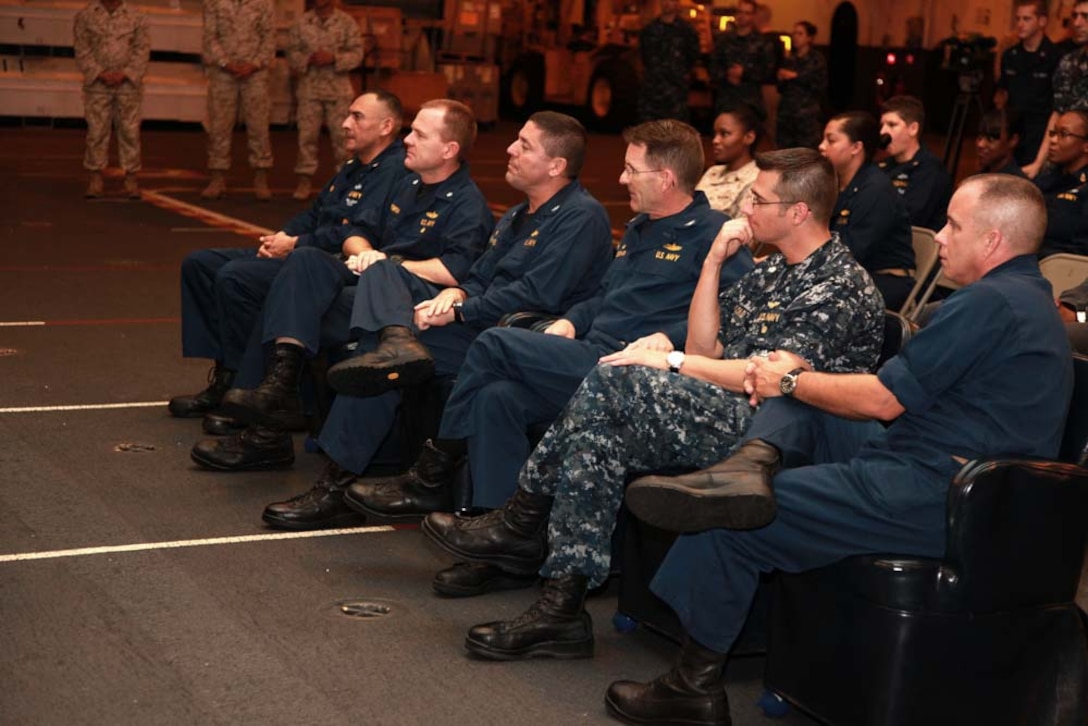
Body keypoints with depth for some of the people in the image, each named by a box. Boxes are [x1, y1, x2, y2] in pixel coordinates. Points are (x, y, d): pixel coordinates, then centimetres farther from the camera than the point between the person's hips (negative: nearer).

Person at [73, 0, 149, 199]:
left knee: (130, 130, 0)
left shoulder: (135, 16, 3)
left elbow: (142, 49, 1)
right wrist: (100, 74, -12)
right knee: (96, 130, 0)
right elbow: (82, 50, 0)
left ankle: (131, 178, 7)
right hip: (97, 83, 0)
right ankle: (95, 178, 7)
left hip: (128, 83, 0)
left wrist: (125, 74, -10)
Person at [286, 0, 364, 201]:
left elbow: (356, 54, -2)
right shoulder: (302, 23, 6)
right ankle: (305, 180, 7)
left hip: (339, 88, -1)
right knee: (307, 133, 1)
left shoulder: (347, 23, 2)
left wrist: (333, 58, -17)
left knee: (342, 135, 1)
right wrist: (308, 59, -14)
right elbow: (292, 52, 5)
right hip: (309, 88, 1)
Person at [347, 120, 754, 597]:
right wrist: (568, 323, 13)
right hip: (590, 360, 9)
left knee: (495, 343, -18)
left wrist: (669, 338, -24)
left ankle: (431, 480, -3)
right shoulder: (639, 229, 27)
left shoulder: (711, 235, -2)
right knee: (498, 396, -19)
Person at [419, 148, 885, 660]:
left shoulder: (841, 285, -7)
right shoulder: (771, 271, 23)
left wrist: (673, 362, -11)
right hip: (721, 411, 9)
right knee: (600, 435, -17)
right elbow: (705, 349, 17)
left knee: (617, 381, -24)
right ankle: (562, 608, -19)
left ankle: (524, 522, -14)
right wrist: (713, 262, 8)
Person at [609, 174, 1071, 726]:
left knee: (727, 526, -10)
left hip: (933, 494, -11)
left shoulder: (990, 303, -15)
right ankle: (752, 464, -16)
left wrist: (791, 381, 0)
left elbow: (882, 400, -14)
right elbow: (897, 393, 17)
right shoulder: (1028, 297, 19)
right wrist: (798, 376, 8)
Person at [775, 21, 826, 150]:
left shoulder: (817, 59, 2)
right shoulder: (788, 59, 14)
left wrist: (796, 76, -9)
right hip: (786, 111, 4)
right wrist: (780, 80, -2)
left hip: (807, 112, -4)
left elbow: (821, 86, -8)